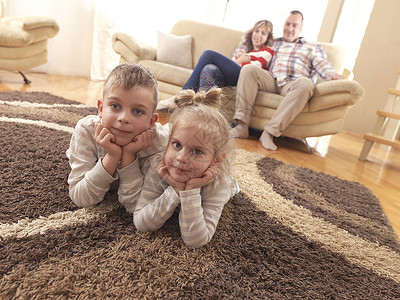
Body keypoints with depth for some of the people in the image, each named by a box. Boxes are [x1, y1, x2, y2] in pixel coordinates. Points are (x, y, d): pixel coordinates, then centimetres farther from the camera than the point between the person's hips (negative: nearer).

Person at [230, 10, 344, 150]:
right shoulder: (274, 43, 33)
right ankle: (242, 126, -33)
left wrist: (331, 74, -14)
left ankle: (270, 132, -39)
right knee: (248, 69, -25)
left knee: (306, 83, -37)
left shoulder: (312, 47, 25)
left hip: (292, 85, -2)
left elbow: (322, 64, 8)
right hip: (271, 80, 2)